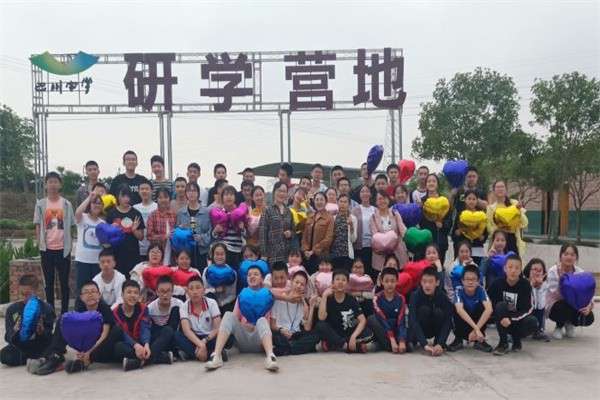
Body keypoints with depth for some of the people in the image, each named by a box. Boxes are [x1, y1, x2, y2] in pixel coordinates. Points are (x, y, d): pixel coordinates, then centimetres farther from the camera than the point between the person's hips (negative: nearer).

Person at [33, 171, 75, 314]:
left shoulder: (66, 204, 2)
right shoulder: (40, 204, 3)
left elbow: (70, 226, 5)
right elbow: (38, 226, 5)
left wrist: (70, 245, -1)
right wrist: (39, 243, -4)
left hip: (63, 248, -1)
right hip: (47, 249, 1)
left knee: (64, 282, 5)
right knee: (49, 282, 9)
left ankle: (64, 311, 13)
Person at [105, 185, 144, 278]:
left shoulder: (136, 214, 4)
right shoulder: (112, 213, 4)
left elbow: (141, 237, 6)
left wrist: (134, 230, -11)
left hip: (132, 254, 0)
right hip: (116, 254, 0)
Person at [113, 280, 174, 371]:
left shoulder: (143, 308, 1)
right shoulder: (115, 312, -6)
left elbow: (145, 329, -13)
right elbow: (122, 334, -18)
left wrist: (146, 345, -34)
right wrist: (135, 345, -36)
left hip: (142, 343, 3)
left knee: (168, 331, -16)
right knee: (117, 346, -38)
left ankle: (141, 360, -34)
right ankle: (162, 357, -37)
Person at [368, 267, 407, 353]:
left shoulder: (401, 299, -7)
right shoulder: (377, 298, -11)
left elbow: (401, 322, -15)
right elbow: (382, 320, -20)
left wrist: (402, 341, -30)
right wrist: (392, 340, -31)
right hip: (383, 330, 0)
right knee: (371, 319, -32)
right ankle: (387, 345, -23)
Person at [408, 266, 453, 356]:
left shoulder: (443, 297, -20)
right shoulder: (416, 295, -24)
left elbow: (447, 322, -26)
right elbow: (413, 320, -34)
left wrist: (440, 344, -41)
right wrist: (425, 344, -46)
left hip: (435, 330, 1)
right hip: (418, 330, -1)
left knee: (439, 312, -28)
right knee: (423, 309, -30)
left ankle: (437, 343, -8)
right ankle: (411, 341, -13)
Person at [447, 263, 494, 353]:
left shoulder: (480, 290, -17)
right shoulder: (459, 290, -20)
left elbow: (489, 309, -34)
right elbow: (459, 310, -38)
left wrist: (476, 329, -41)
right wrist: (476, 328, -46)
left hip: (479, 322, 1)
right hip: (463, 324, -1)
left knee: (482, 305, -26)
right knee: (457, 309, -30)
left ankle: (479, 340, -10)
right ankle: (458, 339, -9)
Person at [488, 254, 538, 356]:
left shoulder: (525, 285, -14)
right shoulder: (497, 283, -13)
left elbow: (526, 309, -18)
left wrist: (510, 319, -31)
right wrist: (501, 318, -23)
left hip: (519, 319, 0)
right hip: (503, 320, 0)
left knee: (532, 322, -31)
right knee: (501, 305, -30)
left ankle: (516, 339, 4)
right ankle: (503, 343, -16)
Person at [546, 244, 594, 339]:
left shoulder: (580, 273, -7)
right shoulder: (553, 271, -16)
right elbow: (554, 293, -23)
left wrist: (589, 305, -34)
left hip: (574, 307, 4)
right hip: (555, 307, -4)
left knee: (589, 318, -23)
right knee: (566, 306, -36)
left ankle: (569, 324, 14)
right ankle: (559, 327, -1)